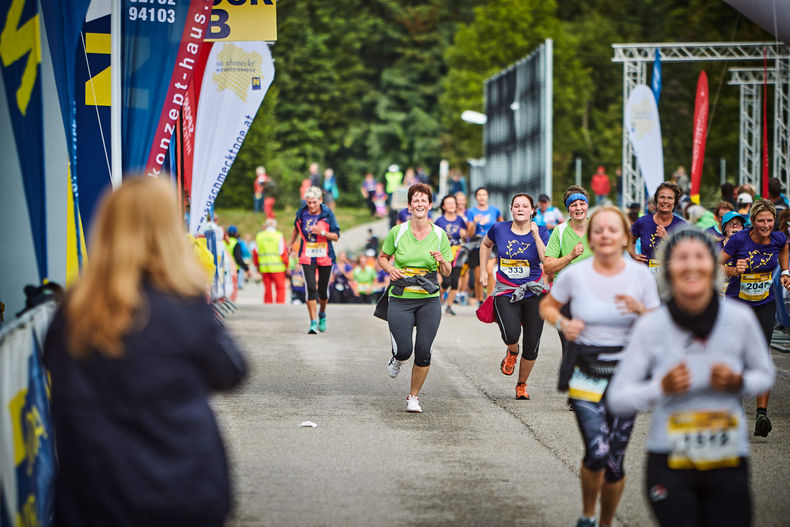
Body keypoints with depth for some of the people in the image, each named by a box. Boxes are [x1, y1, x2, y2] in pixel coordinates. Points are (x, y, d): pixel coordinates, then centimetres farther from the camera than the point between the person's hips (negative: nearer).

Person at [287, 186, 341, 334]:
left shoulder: (328, 214, -7)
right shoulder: (301, 213, -1)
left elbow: (336, 236, -7)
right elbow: (296, 228, 21)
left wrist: (322, 232, -22)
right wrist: (291, 243, 25)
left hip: (325, 257, 0)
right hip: (307, 257, 0)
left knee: (323, 290, 9)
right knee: (311, 288, -13)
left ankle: (322, 314, 38)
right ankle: (313, 323, -11)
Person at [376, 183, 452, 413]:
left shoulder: (439, 235, 2)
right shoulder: (398, 232, -1)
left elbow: (447, 272, 8)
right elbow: (382, 257, 14)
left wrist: (441, 260, -14)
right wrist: (390, 269, -7)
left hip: (429, 300, 1)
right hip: (400, 299, -1)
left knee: (423, 352, -6)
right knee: (404, 350, -11)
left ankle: (413, 397, 13)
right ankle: (397, 359, 28)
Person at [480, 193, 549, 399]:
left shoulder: (540, 232, -2)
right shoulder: (499, 229, 0)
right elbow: (485, 245, 22)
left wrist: (536, 236, -18)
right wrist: (483, 271, 16)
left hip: (534, 292, 1)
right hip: (506, 293, -1)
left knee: (531, 347, 1)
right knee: (511, 334, -27)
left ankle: (522, 385, 26)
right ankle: (512, 352, 12)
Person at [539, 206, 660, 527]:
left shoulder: (640, 275, -3)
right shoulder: (575, 274, -6)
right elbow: (547, 306, 12)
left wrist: (641, 311, -17)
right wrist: (562, 323, -9)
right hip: (586, 373, -1)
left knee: (614, 462, 3)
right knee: (597, 453, -17)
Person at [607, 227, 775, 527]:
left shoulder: (739, 319, -6)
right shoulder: (651, 326, -9)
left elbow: (765, 375, 11)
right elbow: (617, 399, -4)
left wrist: (738, 382, -11)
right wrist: (661, 387, -21)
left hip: (729, 463, 2)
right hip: (670, 465, -2)